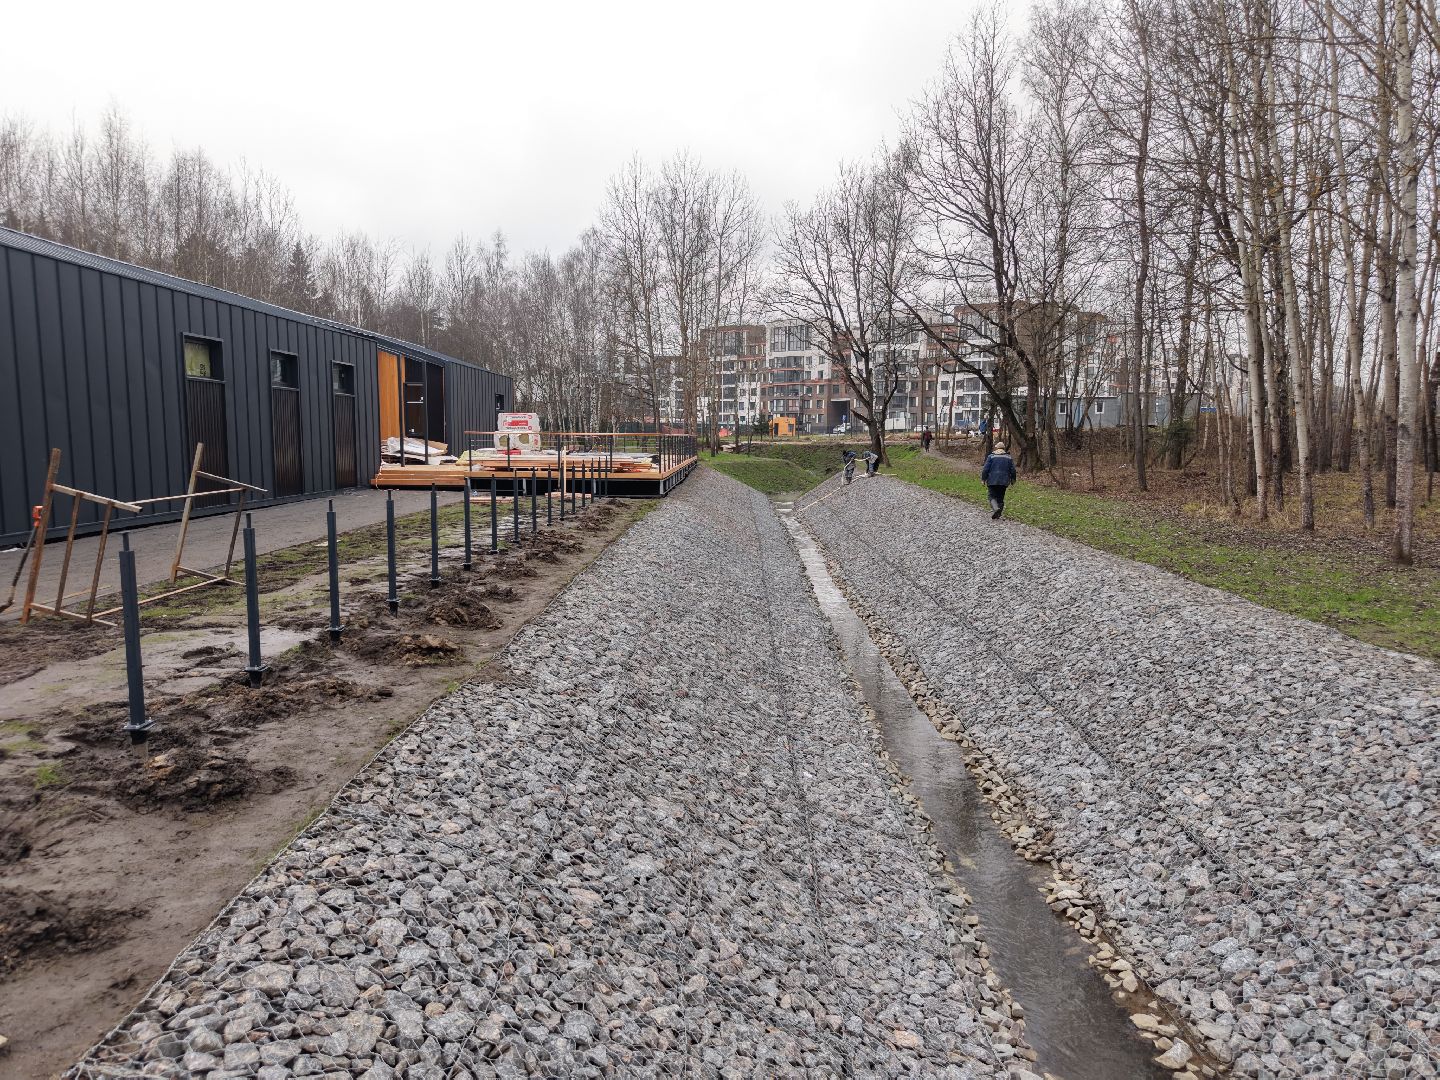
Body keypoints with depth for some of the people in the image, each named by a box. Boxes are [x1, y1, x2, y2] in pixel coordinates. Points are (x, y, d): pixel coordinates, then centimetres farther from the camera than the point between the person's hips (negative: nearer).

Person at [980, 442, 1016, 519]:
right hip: (1004, 481, 3)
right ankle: (998, 514, 12)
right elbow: (1013, 470, 6)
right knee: (1000, 497, 11)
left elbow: (985, 469, -6)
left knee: (992, 496, 1)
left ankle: (995, 508, -27)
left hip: (992, 481, -3)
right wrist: (1012, 480, 17)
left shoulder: (991, 457, -2)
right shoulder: (1009, 458, 6)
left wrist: (983, 479, 2)